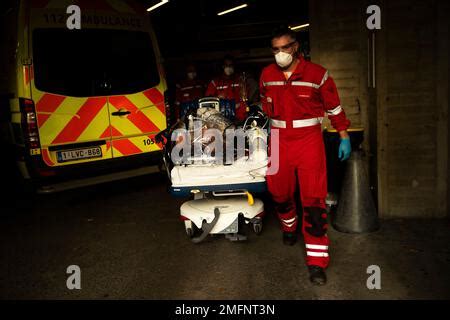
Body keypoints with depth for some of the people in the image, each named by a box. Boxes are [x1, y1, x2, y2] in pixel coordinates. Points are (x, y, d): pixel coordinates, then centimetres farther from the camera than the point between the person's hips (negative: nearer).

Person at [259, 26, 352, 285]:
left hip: (309, 140, -3)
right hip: (279, 141, 4)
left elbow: (334, 107, 3)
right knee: (279, 192, 13)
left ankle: (317, 260, 2)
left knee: (314, 199, -7)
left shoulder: (317, 74, -6)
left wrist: (344, 138, 4)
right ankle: (289, 226, 46)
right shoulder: (267, 75, 4)